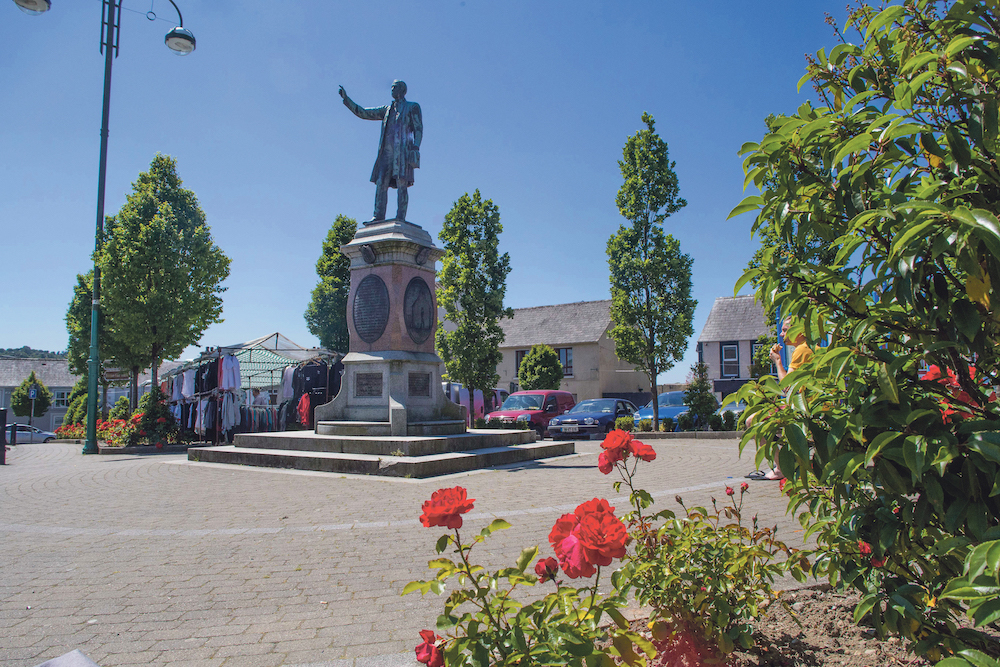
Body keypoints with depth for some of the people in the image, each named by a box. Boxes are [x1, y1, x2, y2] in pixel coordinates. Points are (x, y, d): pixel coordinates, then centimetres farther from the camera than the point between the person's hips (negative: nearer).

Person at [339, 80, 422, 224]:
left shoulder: (413, 107, 13)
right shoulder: (387, 109, 26)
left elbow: (418, 129, 2)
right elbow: (362, 113, 25)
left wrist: (416, 147, -13)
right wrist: (346, 98, 19)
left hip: (402, 150, -5)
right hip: (387, 151, 5)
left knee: (401, 184, -12)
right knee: (381, 182, -6)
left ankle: (401, 217, -17)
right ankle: (378, 216, -10)